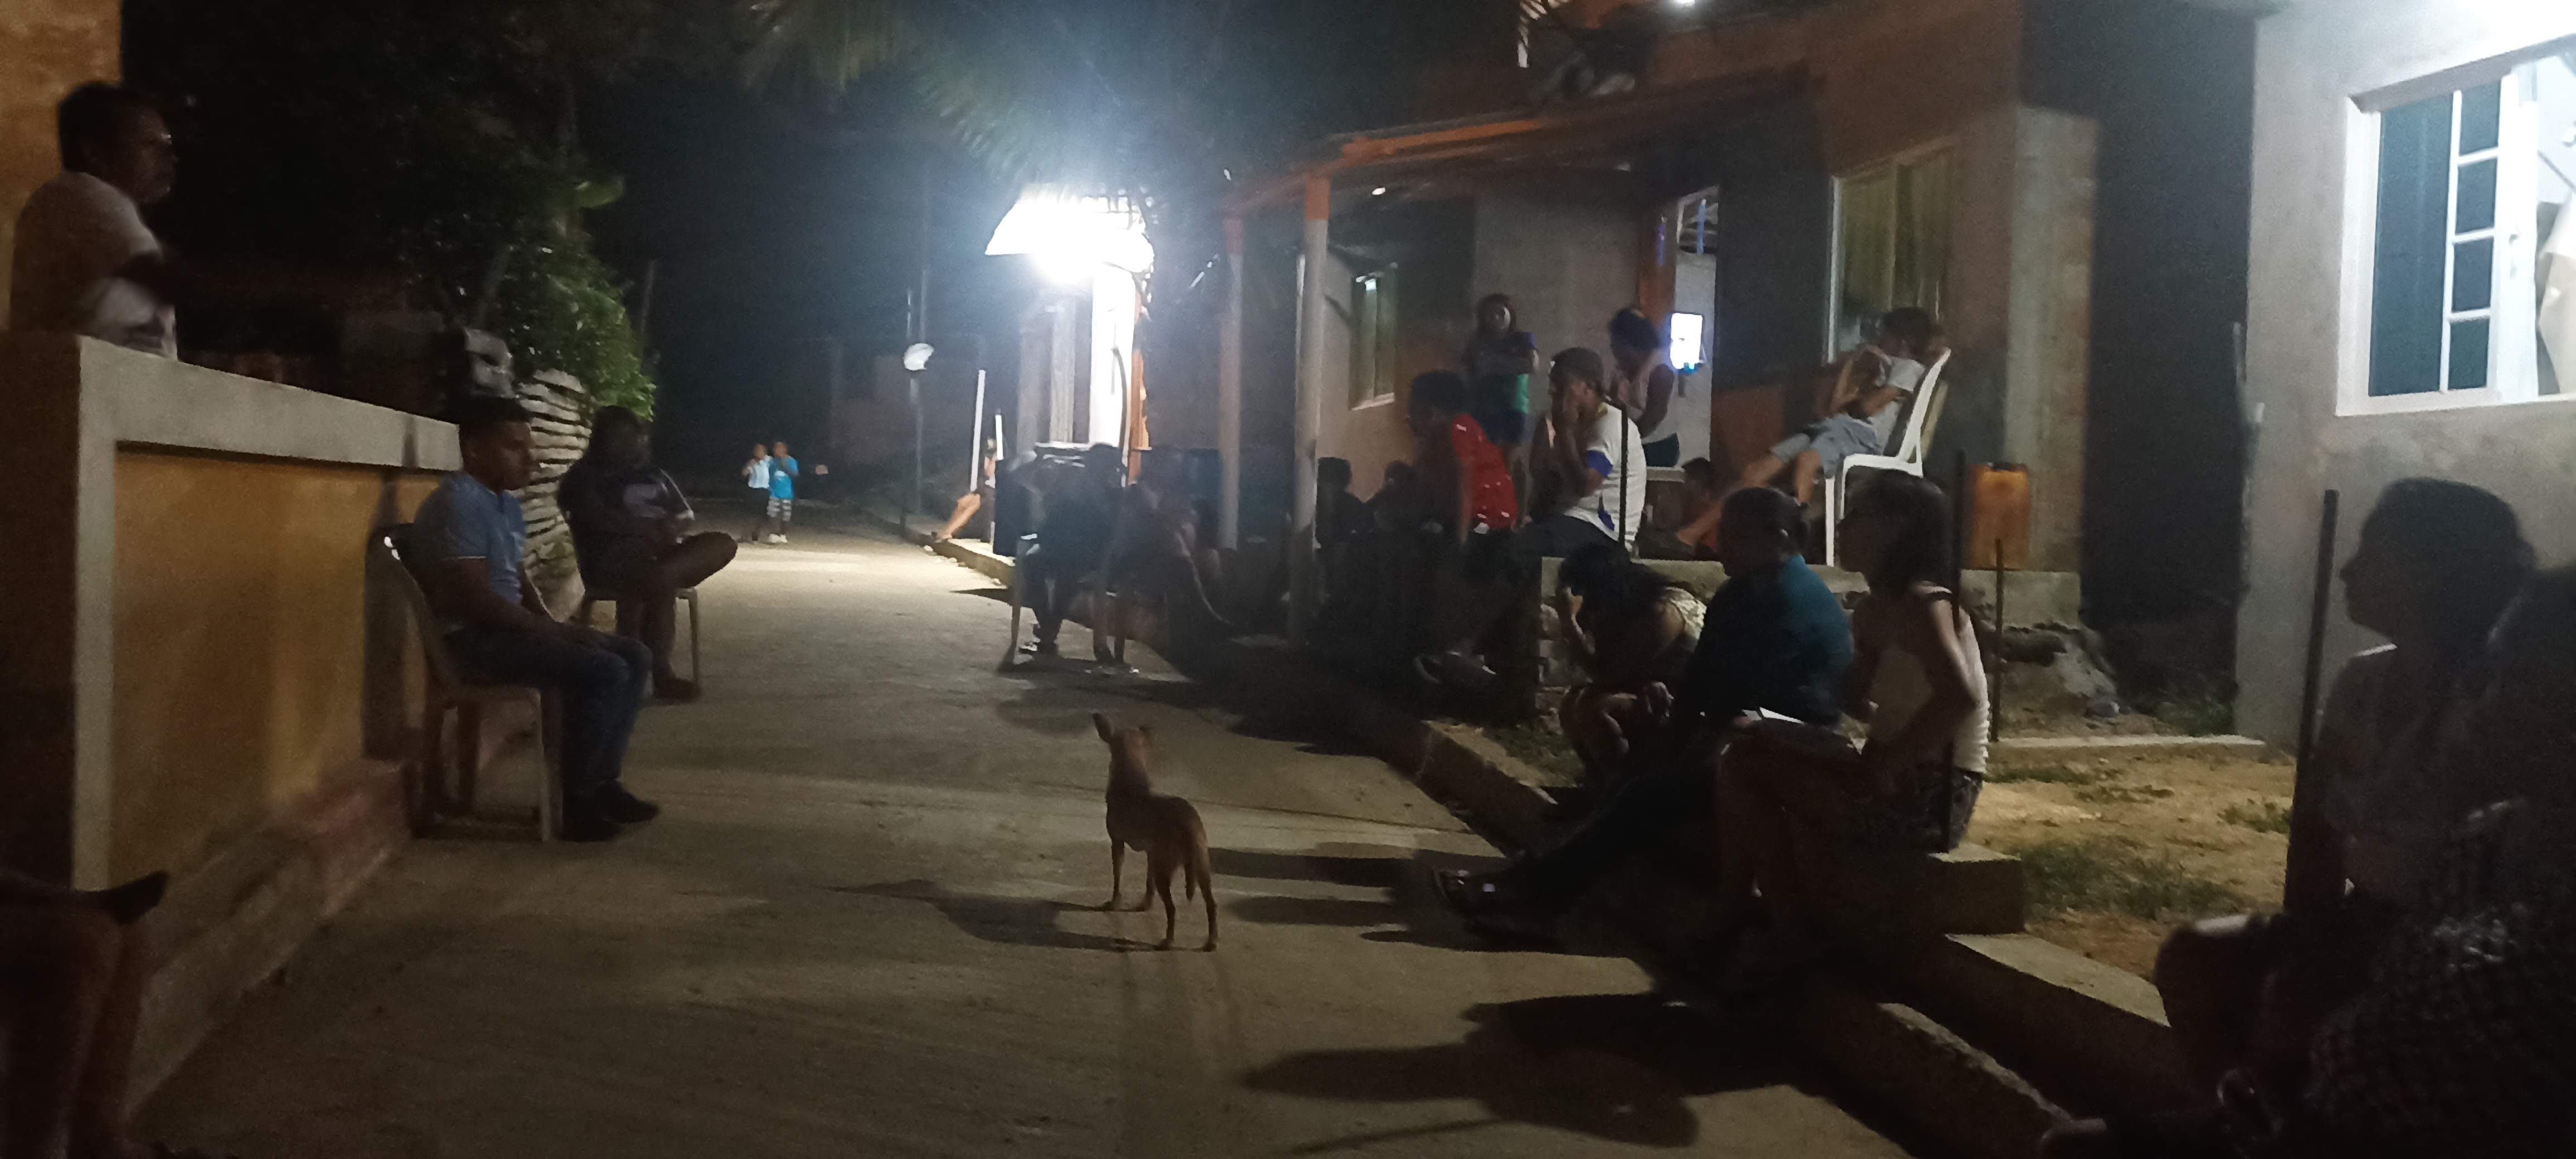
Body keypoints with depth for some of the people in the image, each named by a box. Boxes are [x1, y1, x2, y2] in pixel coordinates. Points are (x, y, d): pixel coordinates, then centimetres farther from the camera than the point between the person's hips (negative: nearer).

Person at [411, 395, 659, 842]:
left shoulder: (508, 505, 13)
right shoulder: (458, 502, -18)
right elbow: (475, 599, -24)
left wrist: (559, 628, 2)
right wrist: (556, 632, -17)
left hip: (510, 628, 10)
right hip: (475, 638, -10)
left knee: (636, 657, 4)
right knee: (604, 672, -24)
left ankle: (605, 781, 6)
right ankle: (574, 801, -11)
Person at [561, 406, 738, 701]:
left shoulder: (652, 474, 23)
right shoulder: (584, 477, 4)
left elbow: (687, 514, 16)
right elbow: (601, 519, -14)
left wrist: (673, 526, -9)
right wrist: (652, 527, -18)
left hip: (658, 552, 6)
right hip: (612, 558, -6)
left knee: (722, 544, -18)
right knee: (662, 582, -38)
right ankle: (660, 673, -31)